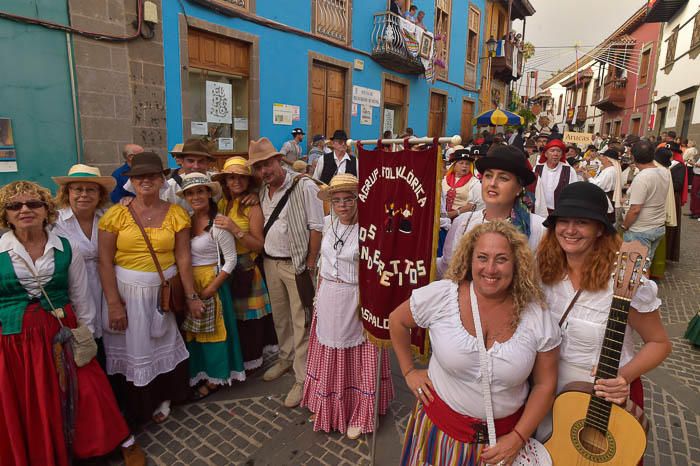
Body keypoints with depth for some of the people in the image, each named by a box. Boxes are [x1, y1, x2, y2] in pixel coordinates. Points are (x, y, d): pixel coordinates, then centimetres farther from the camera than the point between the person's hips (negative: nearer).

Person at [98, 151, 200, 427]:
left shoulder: (176, 214, -3)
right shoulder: (116, 214, -6)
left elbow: (183, 258, -3)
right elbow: (105, 262, -7)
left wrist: (191, 296, -2)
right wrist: (113, 303, -11)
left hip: (163, 292, 1)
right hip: (127, 292, -1)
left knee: (163, 345, 16)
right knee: (130, 348, 12)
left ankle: (163, 398, 39)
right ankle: (132, 407, 35)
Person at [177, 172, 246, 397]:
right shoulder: (187, 220, 1)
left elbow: (231, 260, -15)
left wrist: (210, 289, -17)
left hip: (211, 282, -5)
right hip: (188, 283, 6)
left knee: (212, 330, 9)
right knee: (193, 331, 17)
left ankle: (214, 379, 29)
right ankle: (198, 374, 37)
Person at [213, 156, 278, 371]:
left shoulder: (252, 207, -11)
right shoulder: (222, 204, 3)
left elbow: (259, 245, -15)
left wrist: (235, 230, -24)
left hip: (247, 269, -4)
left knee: (248, 315, 6)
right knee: (232, 314, 14)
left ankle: (250, 357, 27)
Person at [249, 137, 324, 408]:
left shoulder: (304, 187, -14)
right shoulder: (262, 192, 7)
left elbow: (316, 227, -15)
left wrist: (310, 267, -15)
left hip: (296, 264, -6)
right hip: (270, 263, 7)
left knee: (301, 322, 1)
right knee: (279, 317, 20)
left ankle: (302, 378, 14)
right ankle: (286, 358, 41)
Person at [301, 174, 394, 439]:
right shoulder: (328, 223, 2)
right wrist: (320, 291, 14)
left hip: (355, 300, -5)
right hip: (327, 299, 6)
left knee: (356, 357, 11)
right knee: (329, 355, 19)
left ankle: (358, 415, 32)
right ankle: (328, 408, 41)